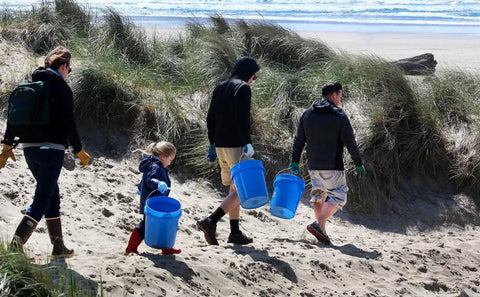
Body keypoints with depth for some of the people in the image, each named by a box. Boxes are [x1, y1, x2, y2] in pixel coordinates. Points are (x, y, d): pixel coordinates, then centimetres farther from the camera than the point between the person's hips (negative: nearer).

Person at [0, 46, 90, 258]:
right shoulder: (61, 88, -8)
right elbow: (68, 123, -12)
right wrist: (79, 151, -4)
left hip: (29, 149, 7)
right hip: (52, 148, -7)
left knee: (52, 195, 17)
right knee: (42, 198, -6)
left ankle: (58, 247, 20)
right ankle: (19, 239, -23)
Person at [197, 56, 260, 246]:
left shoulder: (220, 88, 16)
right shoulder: (243, 88, -9)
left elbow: (210, 118, 17)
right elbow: (242, 118, -20)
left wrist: (213, 144, 20)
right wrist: (247, 143, -21)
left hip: (220, 145, 9)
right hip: (236, 145, -9)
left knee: (234, 189, 15)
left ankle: (235, 232, 14)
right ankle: (211, 221, -20)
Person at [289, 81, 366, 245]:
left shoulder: (307, 114, 8)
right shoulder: (339, 115, -8)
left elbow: (298, 140, 10)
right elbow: (350, 142, -9)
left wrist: (294, 161, 17)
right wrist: (358, 163, 0)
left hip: (313, 166, 6)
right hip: (333, 166, -6)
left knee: (318, 195, 17)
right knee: (338, 196, 1)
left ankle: (321, 231, 15)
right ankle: (318, 224, -17)